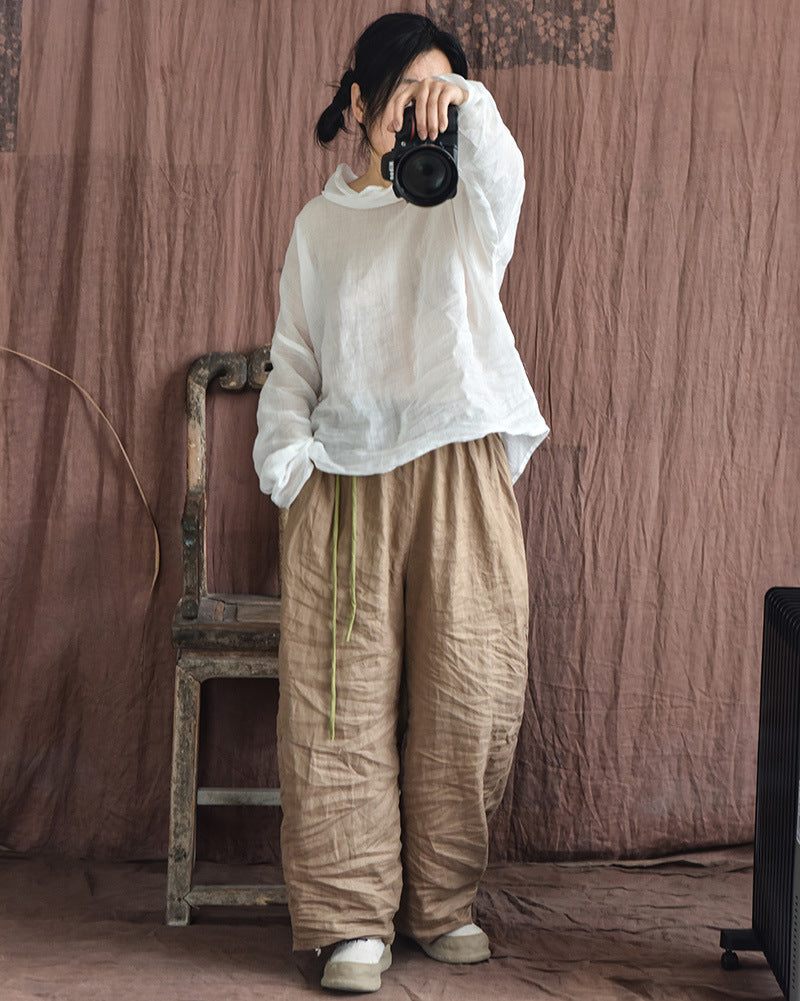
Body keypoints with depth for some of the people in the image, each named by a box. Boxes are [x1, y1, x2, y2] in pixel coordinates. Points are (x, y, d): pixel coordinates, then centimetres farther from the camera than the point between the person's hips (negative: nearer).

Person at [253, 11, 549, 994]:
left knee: (467, 695, 0)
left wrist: (468, 102, -36)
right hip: (346, 480, 1)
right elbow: (292, 360, 17)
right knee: (343, 703, -6)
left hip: (460, 471, -1)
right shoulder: (320, 223, 16)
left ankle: (443, 902, 16)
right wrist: (286, 450, 0)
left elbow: (503, 178, -16)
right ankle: (353, 918, 2)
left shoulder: (463, 208, 9)